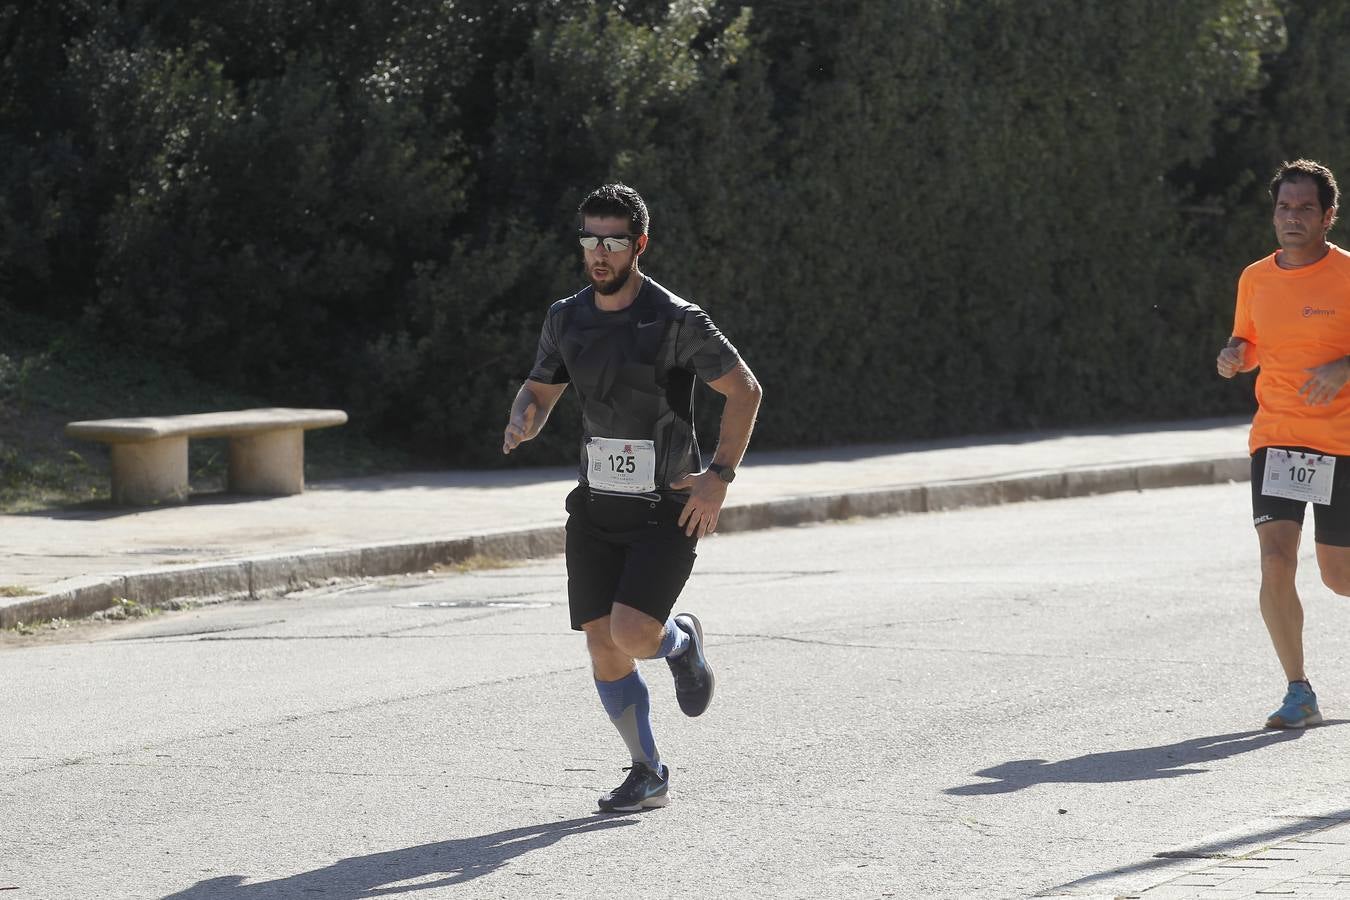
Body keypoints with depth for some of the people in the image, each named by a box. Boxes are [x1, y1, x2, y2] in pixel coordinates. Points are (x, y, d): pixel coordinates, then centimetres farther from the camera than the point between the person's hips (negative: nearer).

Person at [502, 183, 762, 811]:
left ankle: (681, 642, 17)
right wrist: (522, 422, -7)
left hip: (669, 510, -5)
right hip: (597, 507, 5)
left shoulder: (676, 321, -12)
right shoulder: (566, 319, 4)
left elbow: (745, 390, -6)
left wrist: (718, 476, -14)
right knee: (603, 649, -1)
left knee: (632, 635, -20)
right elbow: (541, 389, 18)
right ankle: (647, 775, 17)